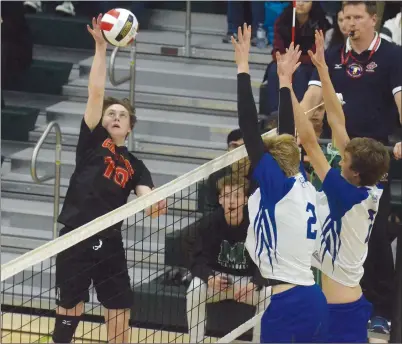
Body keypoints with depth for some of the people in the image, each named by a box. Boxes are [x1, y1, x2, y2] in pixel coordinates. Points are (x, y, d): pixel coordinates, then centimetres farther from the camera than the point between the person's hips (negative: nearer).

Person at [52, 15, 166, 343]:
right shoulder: (92, 142, 4)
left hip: (110, 243, 4)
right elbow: (96, 92, -4)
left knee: (120, 316, 4)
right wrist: (101, 47, -8)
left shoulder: (134, 165, 13)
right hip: (76, 240, -4)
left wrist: (155, 204, -27)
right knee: (69, 312, -1)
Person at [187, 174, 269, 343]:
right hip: (216, 278, 1)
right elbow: (198, 261, -17)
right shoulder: (210, 224, -15)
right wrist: (209, 277, -39)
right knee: (194, 290, -30)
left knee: (269, 295, -30)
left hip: (247, 280, 0)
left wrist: (254, 284, -39)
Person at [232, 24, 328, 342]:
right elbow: (290, 137, 24)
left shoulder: (276, 185, -6)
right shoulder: (301, 184, 11)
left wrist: (243, 68, -6)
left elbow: (249, 128, -10)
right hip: (313, 301, 8)